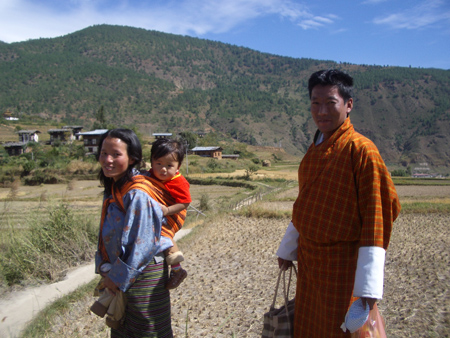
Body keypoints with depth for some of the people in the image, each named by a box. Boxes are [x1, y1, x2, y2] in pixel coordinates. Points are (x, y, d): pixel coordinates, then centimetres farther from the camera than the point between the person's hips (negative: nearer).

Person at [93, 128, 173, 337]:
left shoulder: (138, 194, -24)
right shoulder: (112, 190, 4)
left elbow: (143, 244, -24)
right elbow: (105, 234, 10)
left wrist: (119, 278, -14)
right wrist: (105, 269, -1)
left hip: (144, 273, -8)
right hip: (121, 274, 9)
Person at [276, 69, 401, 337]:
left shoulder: (360, 149, -15)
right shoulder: (314, 151, 7)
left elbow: (378, 212, -18)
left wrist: (369, 284, -20)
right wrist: (288, 248, 21)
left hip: (342, 266, -7)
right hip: (308, 262, 7)